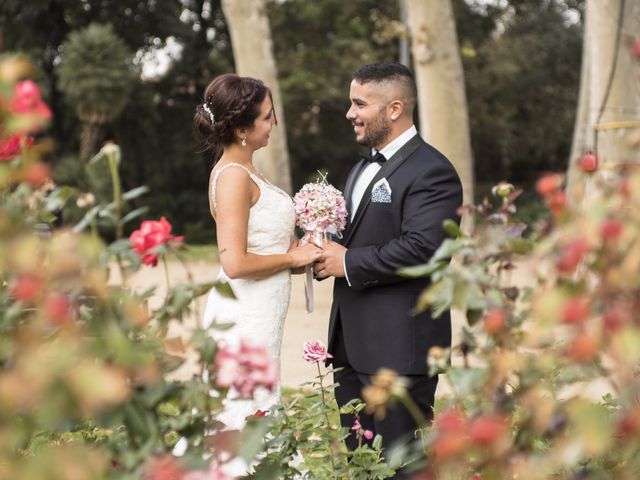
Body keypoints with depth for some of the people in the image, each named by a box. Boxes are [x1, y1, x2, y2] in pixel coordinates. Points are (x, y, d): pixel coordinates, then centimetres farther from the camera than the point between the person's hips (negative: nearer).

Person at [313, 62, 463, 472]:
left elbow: (423, 249, -24)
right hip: (352, 345, 9)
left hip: (400, 347, -9)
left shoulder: (431, 172, -12)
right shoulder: (364, 168, 20)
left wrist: (349, 263, -17)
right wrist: (327, 253, 5)